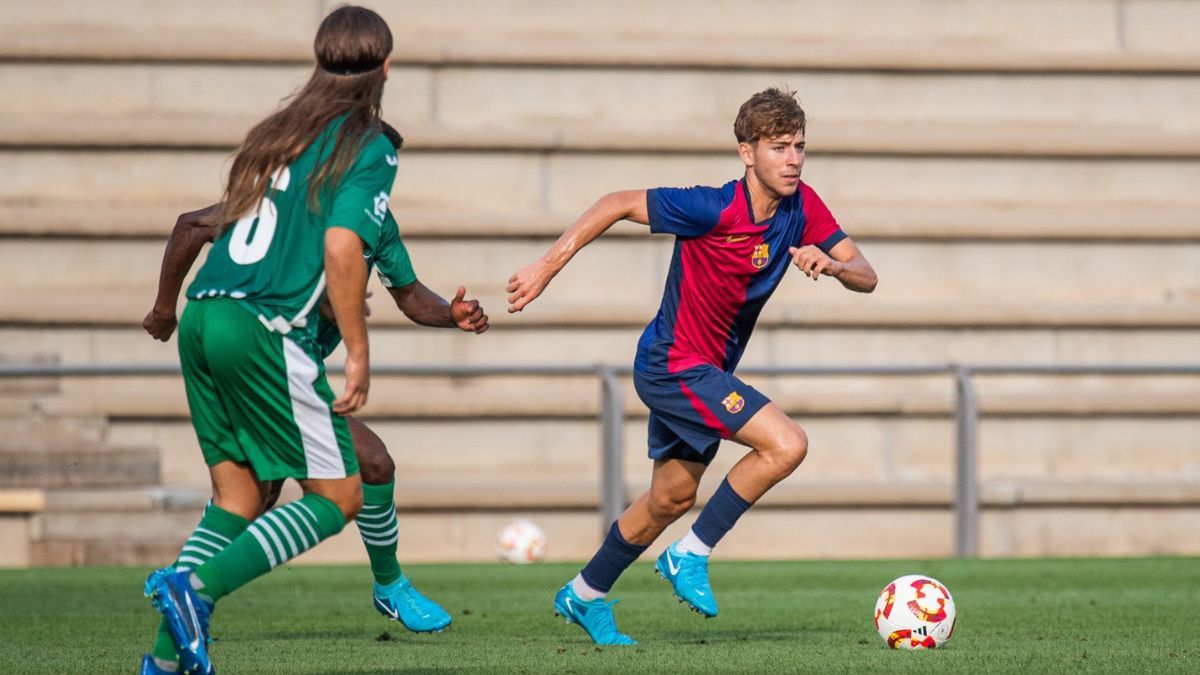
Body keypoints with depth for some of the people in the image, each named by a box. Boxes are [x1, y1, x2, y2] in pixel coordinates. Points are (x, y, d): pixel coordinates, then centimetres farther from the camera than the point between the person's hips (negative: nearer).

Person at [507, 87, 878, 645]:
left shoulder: (801, 207, -5)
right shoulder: (715, 210, -25)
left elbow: (865, 278, -4)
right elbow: (619, 203, -17)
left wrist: (830, 264, -27)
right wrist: (549, 265, -18)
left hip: (705, 369, 8)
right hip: (673, 365, -8)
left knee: (672, 498, 21)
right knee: (786, 444, -22)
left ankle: (584, 595, 40)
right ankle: (690, 556, -8)